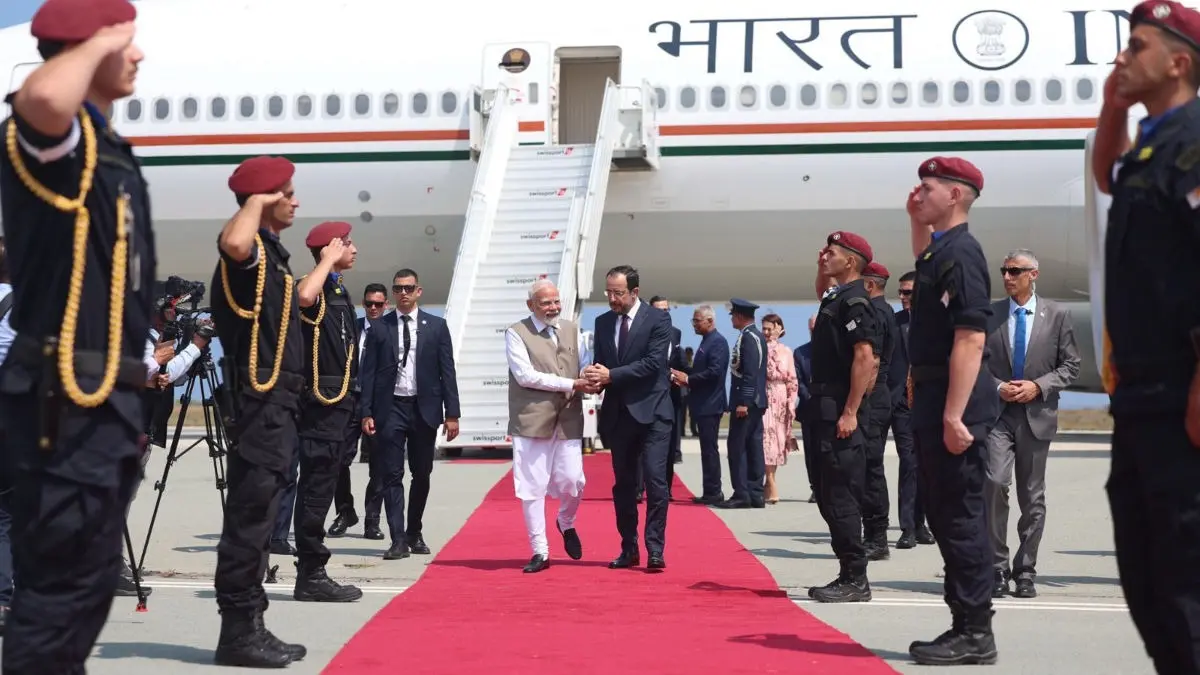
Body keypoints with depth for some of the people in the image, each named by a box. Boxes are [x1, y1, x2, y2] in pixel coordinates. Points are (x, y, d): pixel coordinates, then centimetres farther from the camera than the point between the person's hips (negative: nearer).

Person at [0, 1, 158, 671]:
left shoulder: (109, 147, 18)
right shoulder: (56, 136, -11)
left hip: (106, 399, 10)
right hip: (67, 401, -10)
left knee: (88, 578, 17)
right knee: (63, 581, -5)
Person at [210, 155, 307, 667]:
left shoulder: (270, 250, 19)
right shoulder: (252, 249, -12)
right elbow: (232, 244, -37)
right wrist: (255, 201, -22)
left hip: (276, 403, 10)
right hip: (259, 403, -10)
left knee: (259, 517, 12)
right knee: (249, 517, -7)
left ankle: (249, 627, 18)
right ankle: (238, 632, -2)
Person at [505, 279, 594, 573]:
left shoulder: (573, 330, 12)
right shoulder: (516, 333, -2)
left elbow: (585, 365, 9)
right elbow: (525, 375, -12)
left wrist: (593, 378, -16)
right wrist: (571, 384, -15)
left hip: (568, 419, 3)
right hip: (532, 419, -3)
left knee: (572, 482, -1)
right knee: (532, 489, 0)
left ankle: (566, 524, 31)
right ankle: (540, 553, 11)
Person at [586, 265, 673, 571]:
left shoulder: (658, 319, -6)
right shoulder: (603, 322, 10)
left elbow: (653, 362, -16)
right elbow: (600, 363, 12)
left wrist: (611, 375, -20)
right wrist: (596, 377, -12)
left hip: (651, 412, -5)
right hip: (618, 414, 5)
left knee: (655, 480, -10)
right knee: (623, 484, 9)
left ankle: (655, 550, -5)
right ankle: (629, 550, 18)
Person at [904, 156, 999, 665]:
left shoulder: (961, 251, -14)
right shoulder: (940, 250, 14)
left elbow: (970, 340, -22)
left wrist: (954, 415, -26)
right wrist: (916, 222, 27)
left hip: (954, 401, -10)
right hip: (933, 398, 10)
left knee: (960, 517, -5)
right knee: (944, 514, 14)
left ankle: (975, 634, 3)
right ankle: (966, 626, 23)